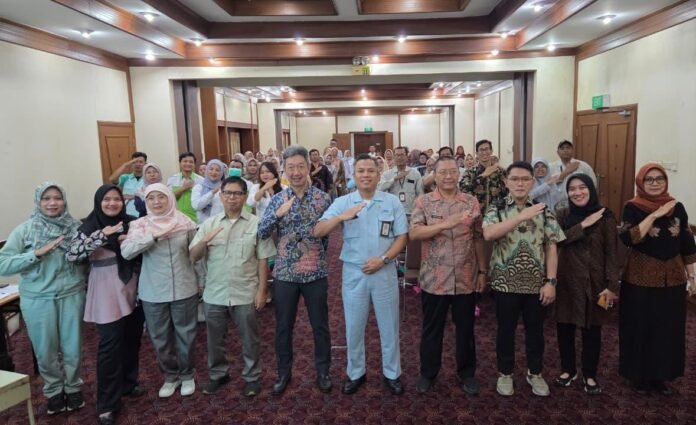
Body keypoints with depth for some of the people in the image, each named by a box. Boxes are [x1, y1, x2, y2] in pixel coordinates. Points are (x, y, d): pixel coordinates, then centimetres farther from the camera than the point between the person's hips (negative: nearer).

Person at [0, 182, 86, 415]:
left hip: (72, 295, 1)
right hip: (38, 299, -1)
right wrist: (37, 253, -20)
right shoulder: (25, 230, -6)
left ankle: (73, 387, 35)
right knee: (46, 351, 13)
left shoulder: (75, 227, -1)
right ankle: (53, 391, 36)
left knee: (73, 348, 11)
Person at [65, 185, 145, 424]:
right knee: (110, 345, -1)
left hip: (132, 289, 5)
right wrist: (101, 235, -25)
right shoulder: (90, 226, -7)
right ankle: (107, 404, 10)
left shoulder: (130, 223, 5)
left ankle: (128, 383, 35)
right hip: (106, 292, -4)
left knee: (132, 339, 14)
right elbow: (72, 255, -19)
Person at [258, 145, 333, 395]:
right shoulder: (277, 199, 1)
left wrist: (315, 254, -2)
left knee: (320, 325, 12)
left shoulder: (323, 198, -3)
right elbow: (261, 234, -7)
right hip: (284, 273, 1)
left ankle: (323, 371, 31)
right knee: (283, 327, 13)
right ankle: (283, 372, 32)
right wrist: (278, 213, -21)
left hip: (315, 273, -1)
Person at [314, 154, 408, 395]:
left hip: (384, 272, 0)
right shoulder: (342, 202, -2)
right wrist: (341, 217, -26)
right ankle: (355, 373, 32)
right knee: (354, 328, 13)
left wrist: (383, 259, -15)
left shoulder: (392, 202, -1)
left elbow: (402, 237, -1)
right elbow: (318, 232, -10)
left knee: (389, 327, 12)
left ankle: (391, 373, 31)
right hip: (354, 273, 0)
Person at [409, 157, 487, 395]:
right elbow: (413, 233, -16)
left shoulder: (472, 203, 4)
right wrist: (445, 224, -24)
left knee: (465, 329, 15)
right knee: (432, 329, 12)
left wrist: (482, 271, 7)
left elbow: (478, 239, 8)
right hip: (434, 279, -2)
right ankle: (428, 373, 30)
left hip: (466, 279, 2)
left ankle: (466, 374, 33)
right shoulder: (423, 202, -4)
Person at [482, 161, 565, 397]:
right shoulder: (497, 208, -4)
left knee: (535, 330, 15)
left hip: (537, 283, 2)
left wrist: (551, 281, -6)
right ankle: (505, 373, 29)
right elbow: (488, 234, -24)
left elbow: (551, 247, 0)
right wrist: (522, 216, -28)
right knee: (506, 330, 11)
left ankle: (535, 373, 35)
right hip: (506, 283, -2)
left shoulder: (543, 210, 2)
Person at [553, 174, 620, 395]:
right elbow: (558, 240, -13)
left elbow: (612, 252, -6)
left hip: (593, 281, -2)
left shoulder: (604, 216, -5)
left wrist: (612, 285, -10)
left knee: (591, 329, 7)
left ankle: (589, 375, 26)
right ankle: (568, 370, 29)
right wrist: (583, 225, -20)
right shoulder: (563, 215, 2)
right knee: (564, 327, 9)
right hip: (566, 280, 2)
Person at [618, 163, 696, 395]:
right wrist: (654, 215, -24)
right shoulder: (632, 208, -7)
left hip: (672, 278, 4)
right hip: (640, 279, -3)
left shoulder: (677, 208, 4)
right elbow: (628, 239, -22)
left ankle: (662, 375, 29)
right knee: (640, 329, 5)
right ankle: (639, 375, 22)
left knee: (669, 329, 11)